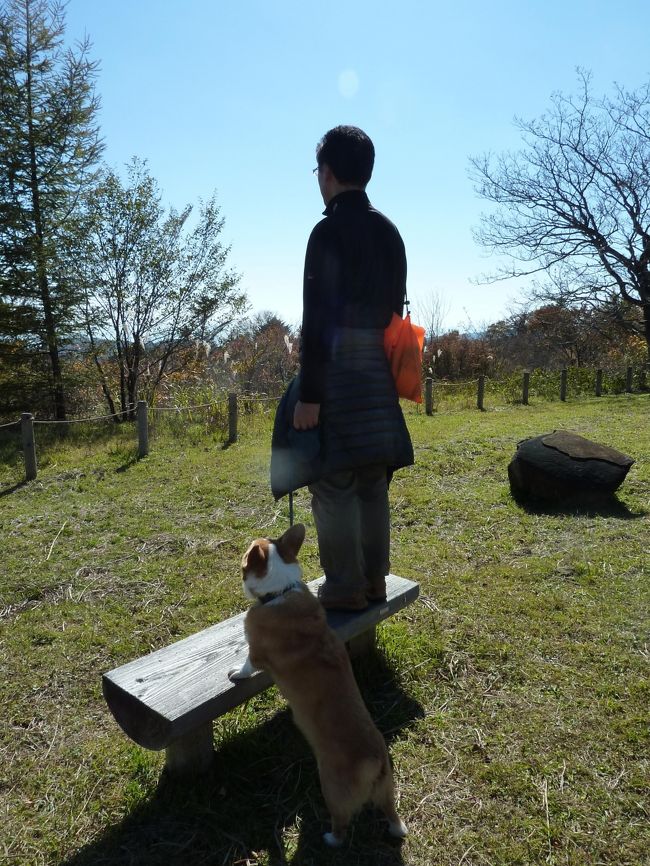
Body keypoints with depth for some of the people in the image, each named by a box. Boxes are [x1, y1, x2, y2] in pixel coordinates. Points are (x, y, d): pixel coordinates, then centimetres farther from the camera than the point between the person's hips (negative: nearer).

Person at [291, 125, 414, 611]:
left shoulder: (330, 232, -10)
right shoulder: (390, 232, 14)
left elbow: (318, 321, -15)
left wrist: (308, 394, -14)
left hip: (338, 379, -8)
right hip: (380, 378, 8)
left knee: (334, 486, -1)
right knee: (373, 485, 12)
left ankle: (344, 589, 7)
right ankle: (374, 582, 23)